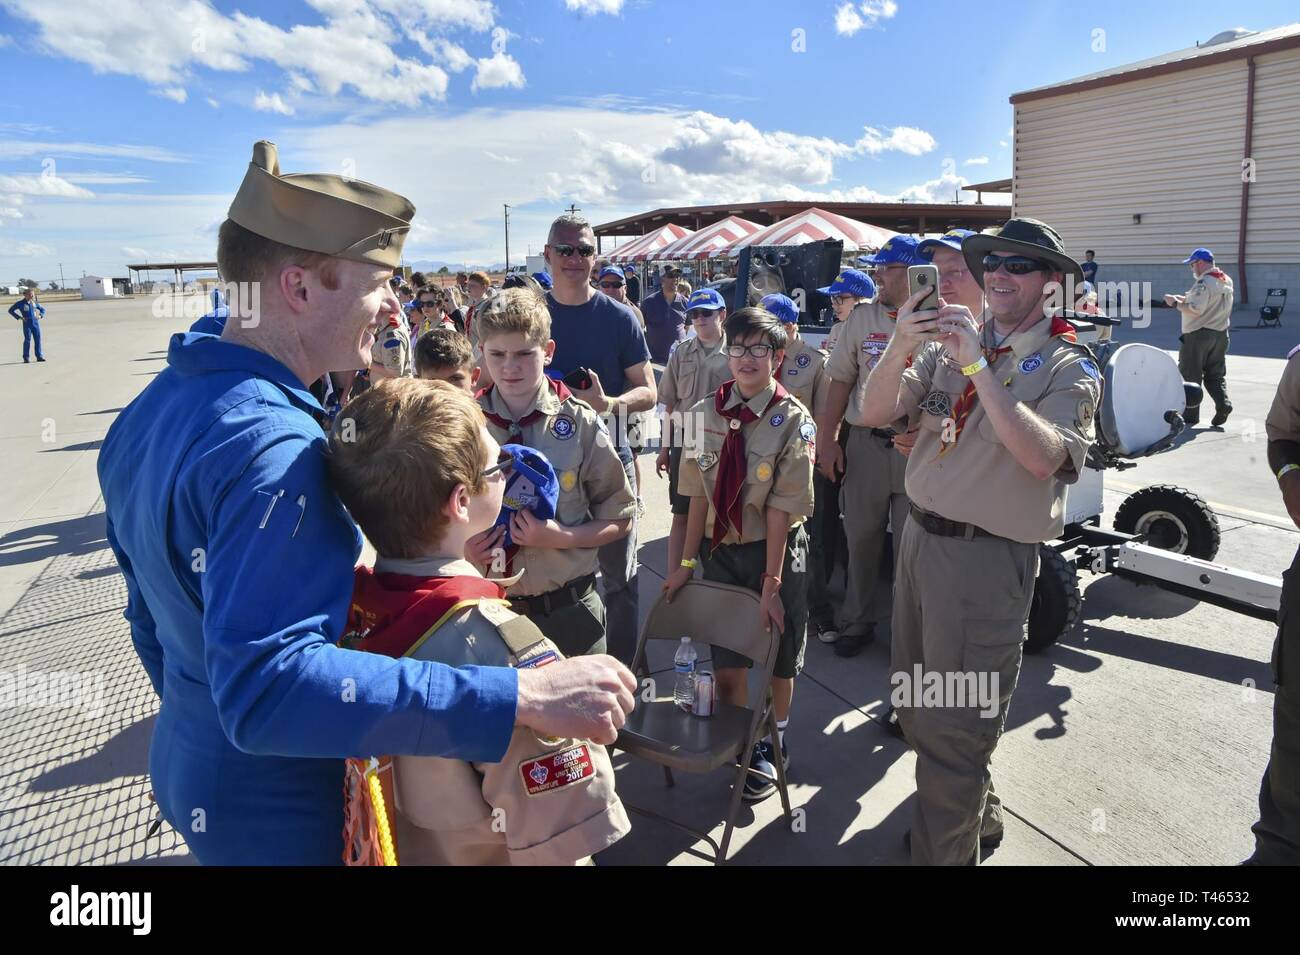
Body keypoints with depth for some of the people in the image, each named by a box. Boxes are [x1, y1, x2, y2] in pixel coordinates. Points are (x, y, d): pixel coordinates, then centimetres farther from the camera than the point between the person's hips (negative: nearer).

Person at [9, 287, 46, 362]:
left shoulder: (35, 303, 9)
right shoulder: (21, 303, -2)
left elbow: (43, 309, 25)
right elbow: (11, 310, 2)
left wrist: (41, 315, 7)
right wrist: (19, 317, -6)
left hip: (36, 323, 4)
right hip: (27, 324, -4)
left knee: (38, 339, 3)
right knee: (27, 340, -2)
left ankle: (39, 356, 9)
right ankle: (26, 358, 5)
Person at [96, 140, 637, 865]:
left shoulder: (154, 407, -1)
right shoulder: (271, 446, -31)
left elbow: (154, 614, 9)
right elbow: (267, 683, -41)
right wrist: (521, 698, -44)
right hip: (281, 815, -8)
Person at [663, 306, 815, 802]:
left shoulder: (793, 421, -14)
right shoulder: (707, 413, -3)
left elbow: (782, 509, -18)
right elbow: (699, 494, -1)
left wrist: (771, 582, -18)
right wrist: (687, 561, -3)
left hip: (776, 551, -2)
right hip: (722, 550, 3)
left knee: (778, 661, 15)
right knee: (725, 664, 9)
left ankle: (773, 746, 40)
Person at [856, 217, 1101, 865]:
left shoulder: (1067, 368, -6)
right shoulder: (948, 344, 7)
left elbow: (1043, 457, -24)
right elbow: (874, 414, -2)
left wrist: (978, 365, -26)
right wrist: (900, 347, -19)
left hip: (987, 558, -6)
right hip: (919, 535, 6)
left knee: (954, 727, 2)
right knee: (915, 702, 22)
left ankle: (945, 852, 23)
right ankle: (968, 808, 47)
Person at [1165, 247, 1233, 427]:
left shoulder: (1204, 282, -17)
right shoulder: (1226, 281, 12)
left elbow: (1195, 309, -23)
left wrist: (1175, 303, -11)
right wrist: (1184, 299, 11)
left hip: (1198, 335, -8)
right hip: (1220, 334, 8)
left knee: (1190, 376, 1)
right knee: (1216, 374, 14)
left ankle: (1190, 415, 6)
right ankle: (1223, 403, -4)